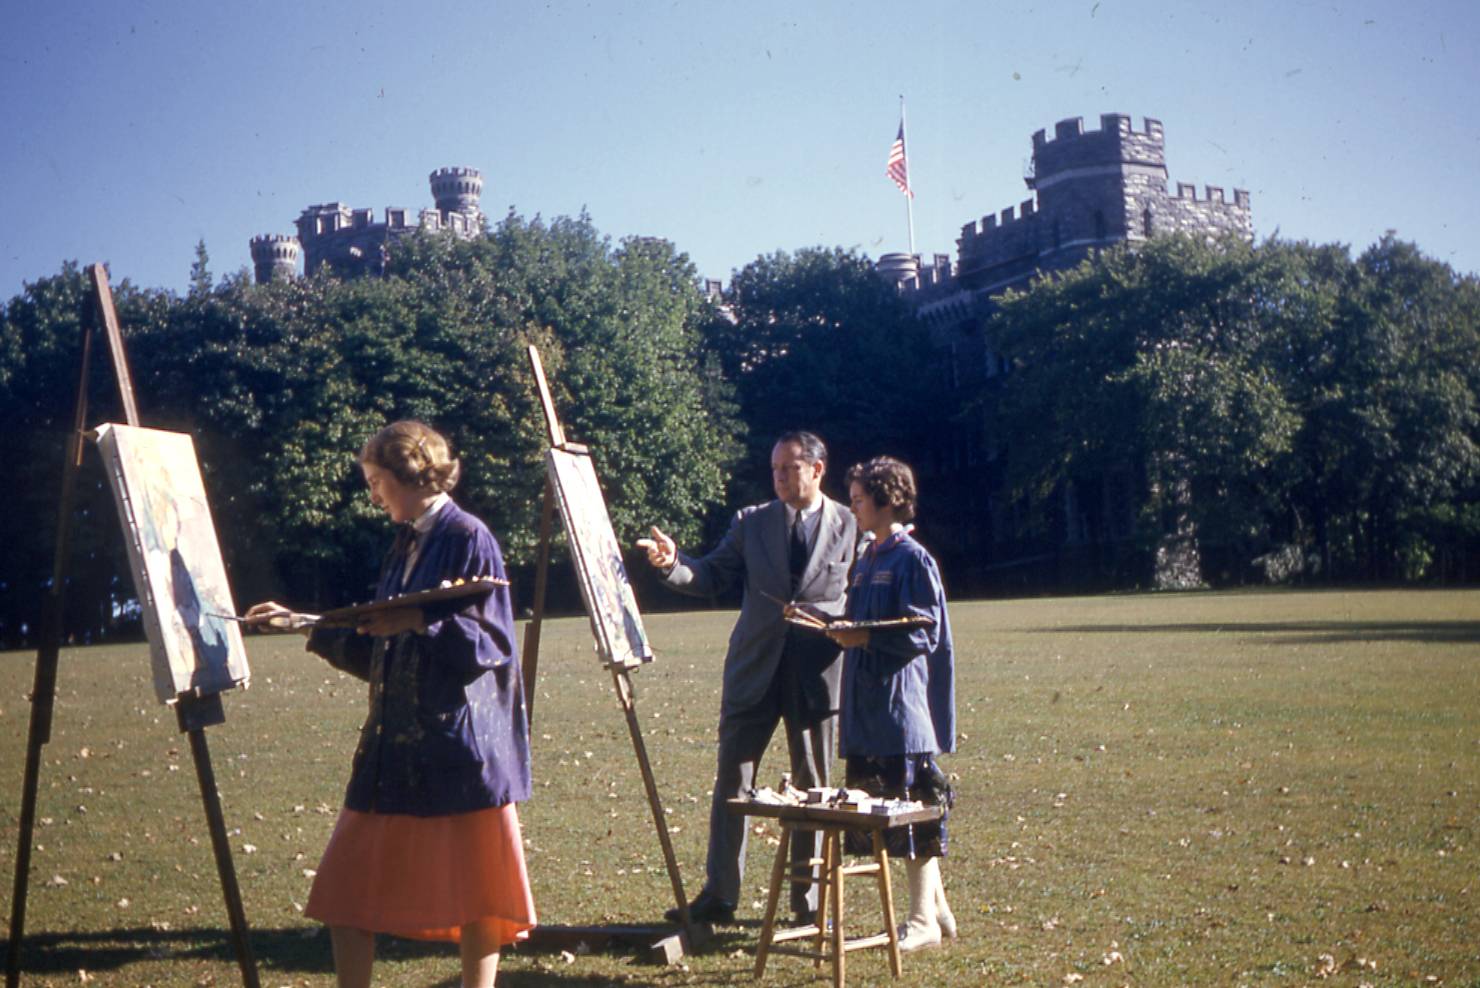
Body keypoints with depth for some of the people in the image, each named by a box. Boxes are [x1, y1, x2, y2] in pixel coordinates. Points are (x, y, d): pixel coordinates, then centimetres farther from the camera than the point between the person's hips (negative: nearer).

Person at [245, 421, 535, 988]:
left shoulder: (468, 539, -8)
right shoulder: (407, 547, 16)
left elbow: (490, 643, -13)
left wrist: (420, 622, -20)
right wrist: (306, 627, 16)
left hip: (459, 747, -8)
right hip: (397, 745, 8)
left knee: (472, 895, 1)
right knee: (348, 890, 8)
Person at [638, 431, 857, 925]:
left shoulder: (852, 527, 1)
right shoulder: (751, 522, 8)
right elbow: (712, 576, 3)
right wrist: (673, 563, -15)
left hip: (819, 674, -2)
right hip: (754, 671, 2)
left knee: (814, 788, 7)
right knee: (731, 781, 4)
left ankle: (809, 901, 18)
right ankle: (718, 895, 14)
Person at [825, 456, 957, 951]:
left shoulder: (912, 559, -10)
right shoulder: (866, 559, 16)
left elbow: (925, 632, -15)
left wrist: (865, 638, -19)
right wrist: (837, 627, 6)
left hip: (902, 705, -9)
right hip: (868, 705, 9)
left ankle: (923, 920, 5)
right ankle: (936, 908, 22)